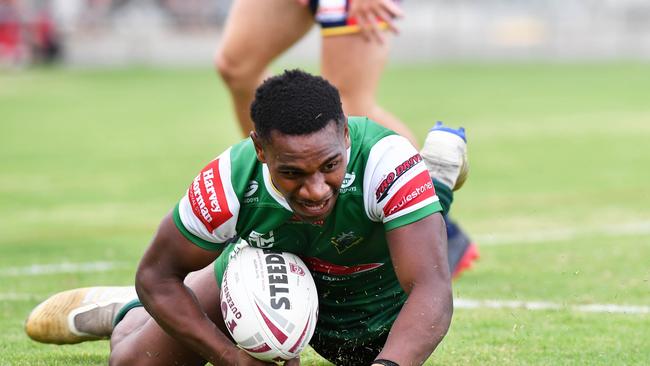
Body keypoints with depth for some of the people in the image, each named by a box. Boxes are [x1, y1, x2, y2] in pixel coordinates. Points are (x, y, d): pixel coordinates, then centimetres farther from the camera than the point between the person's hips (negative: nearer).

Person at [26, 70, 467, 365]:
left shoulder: (386, 162, -45)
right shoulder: (229, 182, -37)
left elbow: (432, 293, -53)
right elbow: (158, 276, -21)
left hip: (377, 307, -1)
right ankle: (127, 314, 39)